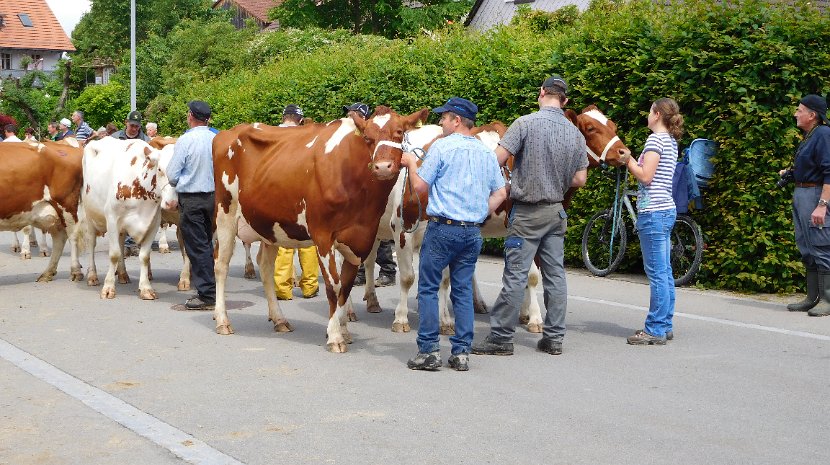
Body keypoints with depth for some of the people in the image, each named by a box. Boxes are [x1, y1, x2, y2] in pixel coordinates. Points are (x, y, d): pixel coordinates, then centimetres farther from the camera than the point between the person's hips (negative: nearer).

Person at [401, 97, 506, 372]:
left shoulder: (441, 147, -6)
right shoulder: (487, 153, 11)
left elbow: (420, 186, -5)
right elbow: (500, 193, 13)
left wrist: (412, 163, 11)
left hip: (442, 228, -5)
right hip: (473, 232, 5)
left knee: (428, 288, 3)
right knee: (463, 290, 10)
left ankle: (428, 351, 0)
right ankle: (461, 353, 8)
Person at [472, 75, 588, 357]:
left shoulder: (526, 123, -11)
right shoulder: (575, 133, 5)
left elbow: (497, 160, -15)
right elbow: (580, 180, 6)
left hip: (528, 211, -5)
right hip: (557, 211, 5)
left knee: (515, 275, -3)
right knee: (555, 275, 9)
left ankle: (501, 337, 1)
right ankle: (554, 338, 13)